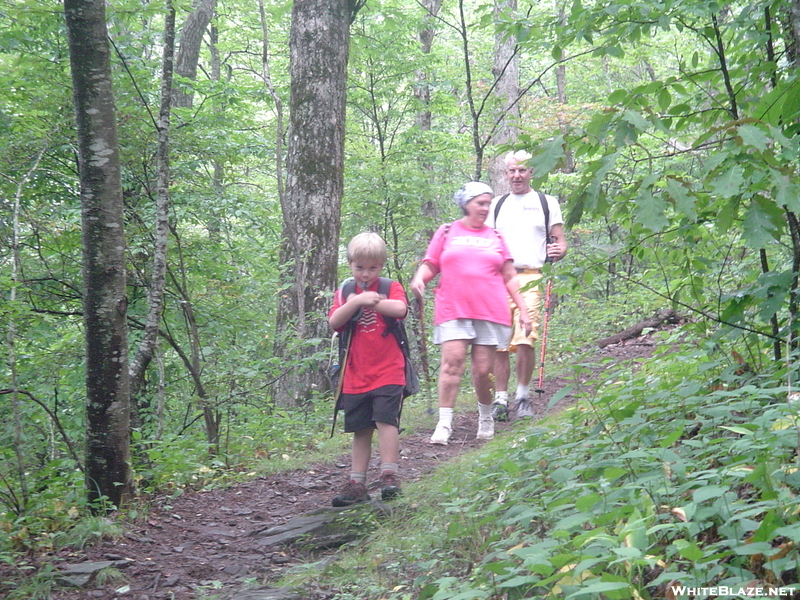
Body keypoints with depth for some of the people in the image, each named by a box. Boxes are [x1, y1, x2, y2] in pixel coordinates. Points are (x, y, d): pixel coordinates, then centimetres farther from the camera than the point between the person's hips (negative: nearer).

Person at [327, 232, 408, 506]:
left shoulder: (391, 288, 4)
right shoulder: (344, 293, 10)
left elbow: (400, 309, -18)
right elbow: (334, 322, -6)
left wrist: (369, 300, -15)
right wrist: (356, 302, -19)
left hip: (388, 373, -3)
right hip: (355, 377, 3)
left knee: (385, 420, -14)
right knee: (360, 429, 8)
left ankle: (390, 475, -10)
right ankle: (357, 484, 12)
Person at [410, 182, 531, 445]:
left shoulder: (495, 237, 17)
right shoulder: (447, 232, 12)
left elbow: (510, 277, 17)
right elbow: (429, 265, 11)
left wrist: (523, 311, 11)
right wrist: (419, 278, -11)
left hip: (490, 312, 2)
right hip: (453, 311, -2)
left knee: (484, 370, 1)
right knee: (452, 362, -14)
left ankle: (486, 417, 22)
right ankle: (444, 423, -11)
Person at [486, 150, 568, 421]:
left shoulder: (547, 202, 12)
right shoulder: (497, 204, 21)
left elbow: (560, 242, 10)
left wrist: (558, 251, -12)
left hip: (531, 278, -3)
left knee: (525, 340, -15)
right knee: (499, 343, 0)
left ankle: (523, 396, 0)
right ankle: (500, 399, 8)